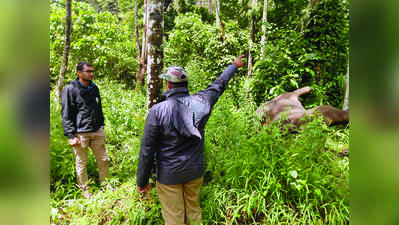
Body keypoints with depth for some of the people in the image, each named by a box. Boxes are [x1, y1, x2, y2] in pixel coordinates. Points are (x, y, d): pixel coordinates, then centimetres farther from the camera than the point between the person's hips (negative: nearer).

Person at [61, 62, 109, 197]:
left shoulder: (94, 88, 10)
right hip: (80, 133, -5)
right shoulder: (70, 89, -9)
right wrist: (71, 135, -13)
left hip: (97, 131, 6)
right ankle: (84, 190, 25)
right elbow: (66, 114, -9)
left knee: (103, 160, 12)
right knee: (81, 164, 7)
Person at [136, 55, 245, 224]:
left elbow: (147, 150, -14)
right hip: (195, 171, 4)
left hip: (169, 175, -3)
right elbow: (218, 85, 10)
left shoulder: (157, 111, -17)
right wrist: (235, 65, 28)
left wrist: (142, 182, -2)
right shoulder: (200, 102, -8)